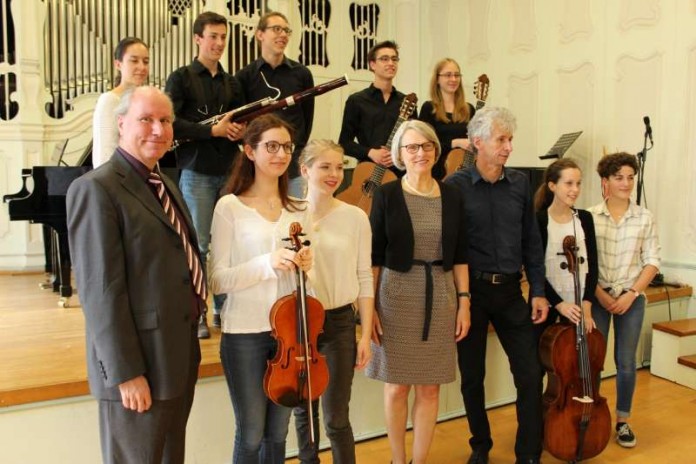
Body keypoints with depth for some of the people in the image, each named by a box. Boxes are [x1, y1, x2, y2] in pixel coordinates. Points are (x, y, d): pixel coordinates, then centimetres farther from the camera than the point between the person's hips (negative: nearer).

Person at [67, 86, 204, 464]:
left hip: (179, 357, 8)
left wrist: (188, 344, 15)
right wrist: (125, 372, -20)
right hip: (139, 367, -8)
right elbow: (101, 290, -19)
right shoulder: (95, 188, -14)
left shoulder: (166, 186, 13)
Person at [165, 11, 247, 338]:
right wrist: (213, 130, -17)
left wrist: (241, 132, -6)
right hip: (196, 173, -4)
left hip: (229, 172, 4)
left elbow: (243, 123, 18)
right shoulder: (181, 78, 1)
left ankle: (223, 308, 20)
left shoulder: (232, 83, 15)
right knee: (198, 244, -1)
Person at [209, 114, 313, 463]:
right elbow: (217, 280, -12)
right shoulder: (230, 206, -7)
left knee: (278, 433, 16)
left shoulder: (299, 210, 6)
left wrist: (305, 265, -10)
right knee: (251, 435, 8)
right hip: (245, 333, -4)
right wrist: (268, 263, -26)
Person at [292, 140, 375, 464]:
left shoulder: (355, 217, -5)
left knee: (335, 418, 3)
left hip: (338, 322, -1)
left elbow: (364, 278, -2)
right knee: (303, 410, 16)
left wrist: (366, 334, -3)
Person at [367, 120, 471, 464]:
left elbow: (459, 255, 8)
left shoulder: (451, 196, 5)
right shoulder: (386, 194, -3)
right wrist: (370, 306, -8)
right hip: (396, 294, -2)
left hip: (440, 296, 3)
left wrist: (464, 302, 3)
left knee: (430, 387, 9)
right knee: (397, 385, 8)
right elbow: (374, 256, -4)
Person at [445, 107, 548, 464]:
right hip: (471, 291, -3)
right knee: (472, 377, 11)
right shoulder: (455, 185, -6)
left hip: (511, 291, 3)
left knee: (530, 375, 3)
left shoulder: (520, 183, 5)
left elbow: (531, 242, 8)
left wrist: (538, 291, 4)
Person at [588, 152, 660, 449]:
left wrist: (631, 293, -10)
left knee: (626, 363, 7)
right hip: (598, 297, -1)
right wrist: (601, 294, -12)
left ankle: (623, 421, 25)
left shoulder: (645, 218, 0)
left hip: (631, 299, 1)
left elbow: (652, 261, 0)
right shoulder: (590, 217, -5)